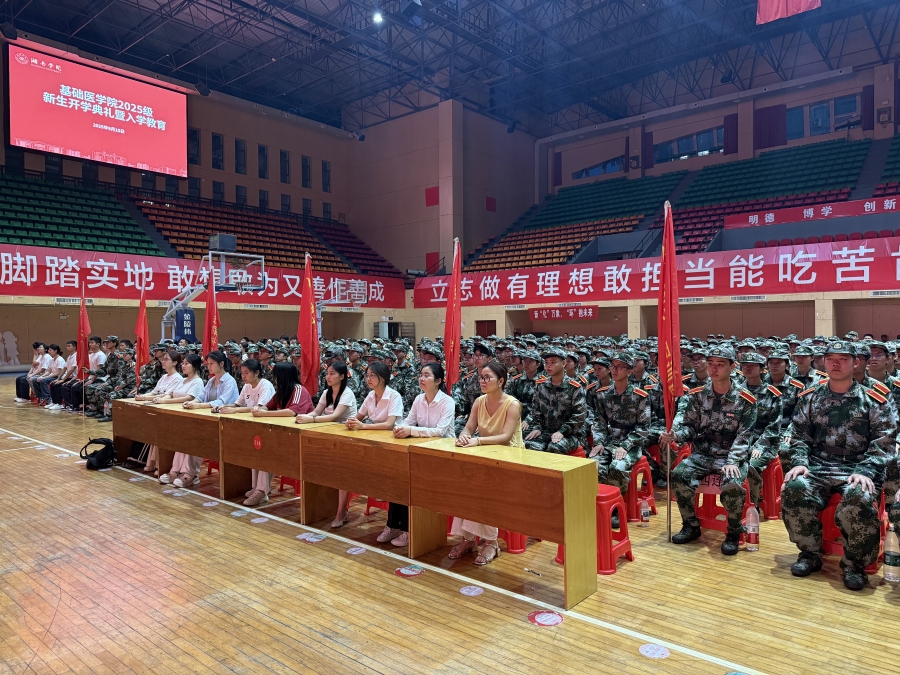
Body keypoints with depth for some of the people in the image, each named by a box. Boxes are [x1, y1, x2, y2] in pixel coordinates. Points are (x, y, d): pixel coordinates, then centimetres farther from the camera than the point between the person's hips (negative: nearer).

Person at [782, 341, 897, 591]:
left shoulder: (874, 401, 5)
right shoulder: (809, 398, 11)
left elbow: (883, 443, -2)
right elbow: (798, 435, 8)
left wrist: (866, 472, -16)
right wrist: (800, 463, -10)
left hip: (857, 470, -2)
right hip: (818, 467, 2)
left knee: (859, 498, -34)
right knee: (794, 488, -28)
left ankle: (855, 564, -9)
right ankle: (810, 553, -5)